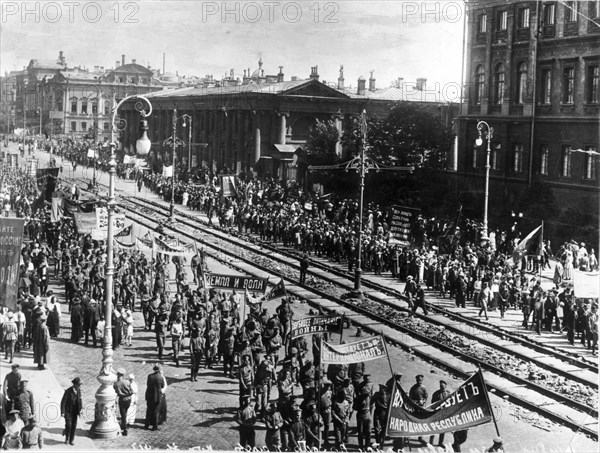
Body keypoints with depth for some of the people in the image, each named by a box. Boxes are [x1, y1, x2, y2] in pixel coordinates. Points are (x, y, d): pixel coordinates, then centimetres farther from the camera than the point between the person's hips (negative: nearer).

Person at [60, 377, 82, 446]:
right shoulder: (68, 391, -22)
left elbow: (80, 400, 6)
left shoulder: (79, 390, -6)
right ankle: (67, 437, 18)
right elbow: (63, 402, -17)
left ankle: (72, 440, 19)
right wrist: (62, 412, -19)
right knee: (68, 425, -11)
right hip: (68, 410, -4)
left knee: (74, 425, 5)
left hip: (75, 411, 4)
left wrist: (81, 409, -4)